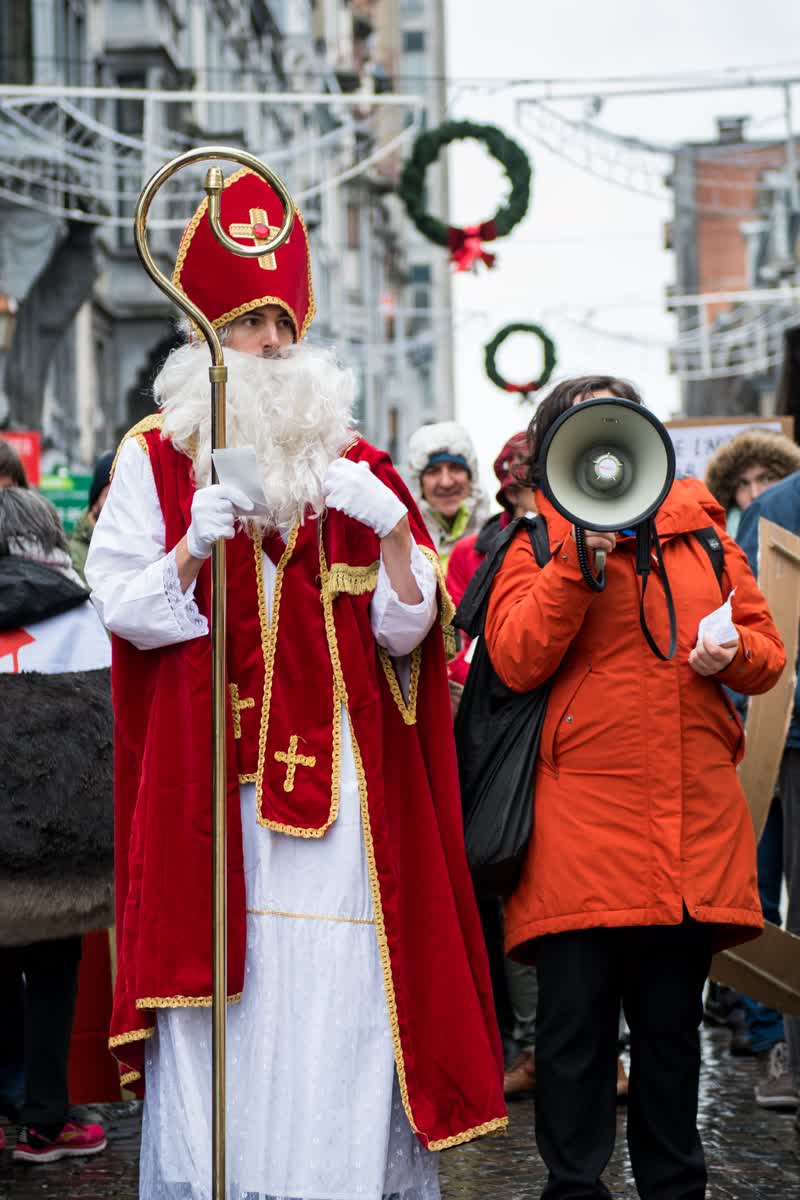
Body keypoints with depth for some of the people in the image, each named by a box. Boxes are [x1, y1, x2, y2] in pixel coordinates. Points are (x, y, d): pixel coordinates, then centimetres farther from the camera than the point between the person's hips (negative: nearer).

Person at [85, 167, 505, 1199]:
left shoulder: (353, 463, 14)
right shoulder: (154, 455, 9)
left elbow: (406, 627, 9)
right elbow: (121, 603, 2)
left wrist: (394, 531, -8)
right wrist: (195, 545, -15)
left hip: (336, 775, 2)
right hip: (211, 776, -2)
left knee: (337, 991, -3)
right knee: (220, 995, -5)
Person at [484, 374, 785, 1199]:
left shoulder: (700, 529, 14)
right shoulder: (540, 538, 5)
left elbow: (766, 650, 16)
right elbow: (517, 661, -9)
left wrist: (734, 653, -7)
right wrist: (579, 559, -16)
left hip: (694, 816, 3)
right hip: (580, 818, -3)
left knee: (673, 1022, 12)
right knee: (576, 1022, -1)